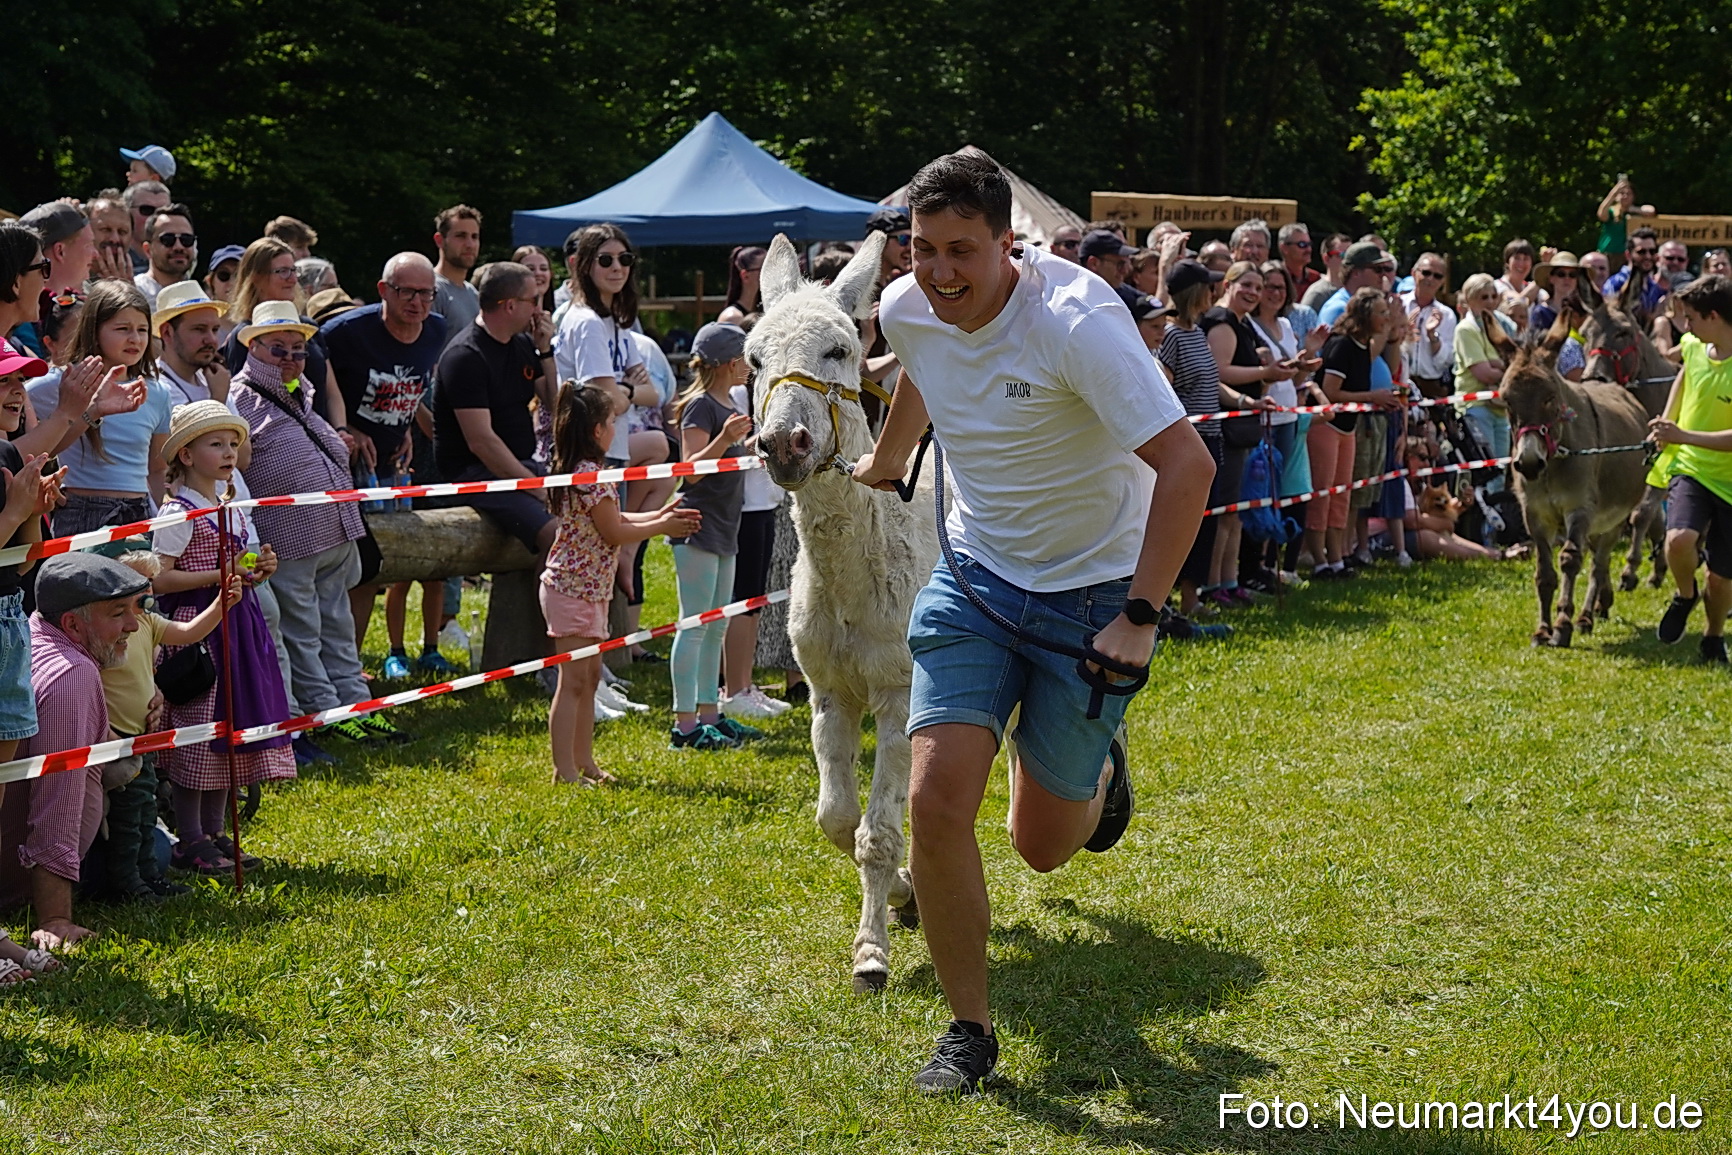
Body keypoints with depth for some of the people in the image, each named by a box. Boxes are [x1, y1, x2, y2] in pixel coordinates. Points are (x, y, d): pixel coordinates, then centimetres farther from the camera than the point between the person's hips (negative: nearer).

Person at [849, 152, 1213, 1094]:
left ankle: (1098, 769, 43)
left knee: (1042, 845, 6)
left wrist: (1139, 617, -28)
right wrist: (885, 461, 37)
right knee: (937, 799, -13)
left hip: (1092, 592, -4)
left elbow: (1187, 466, -28)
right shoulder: (906, 311, -8)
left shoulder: (1075, 320, -27)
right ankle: (969, 1027, 5)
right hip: (975, 579, 4)